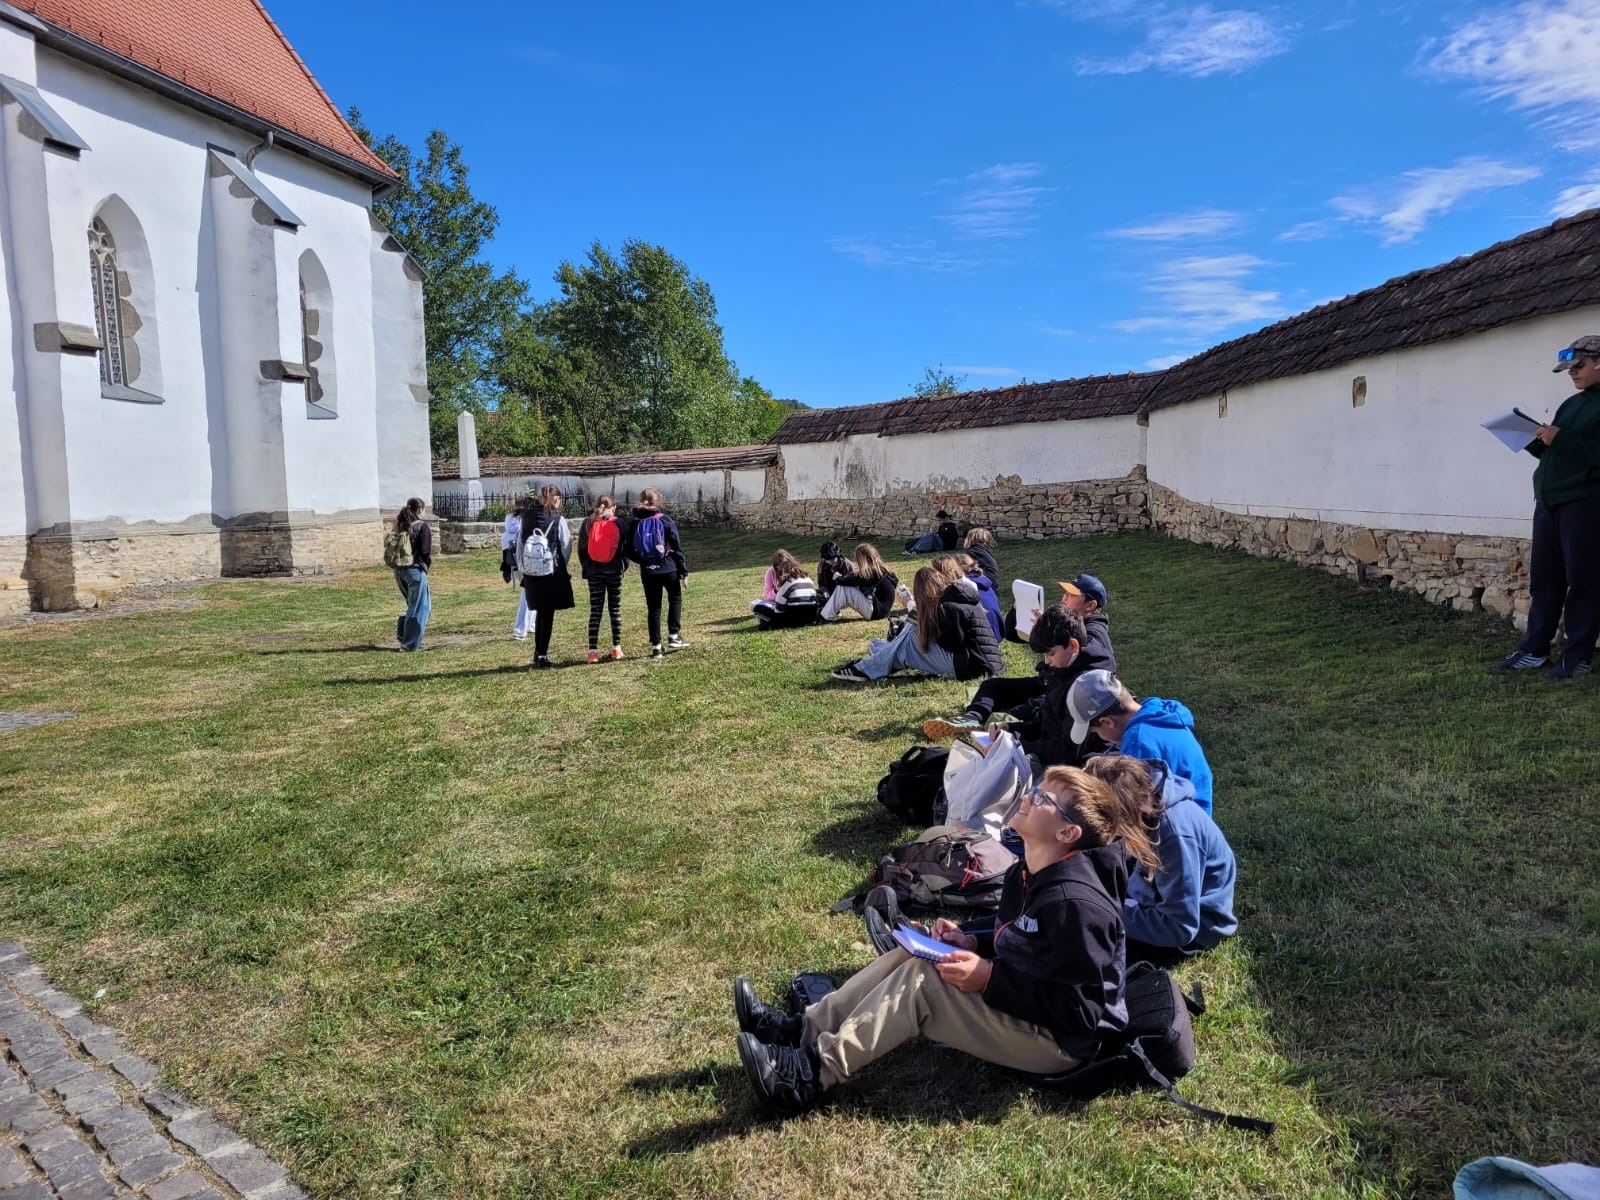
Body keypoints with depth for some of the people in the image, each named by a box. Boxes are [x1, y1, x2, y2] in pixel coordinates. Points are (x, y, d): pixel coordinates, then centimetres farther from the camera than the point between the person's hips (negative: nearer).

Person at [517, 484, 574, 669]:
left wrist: (522, 568, 12)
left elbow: (519, 545, 5)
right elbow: (566, 547, -6)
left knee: (539, 611, 19)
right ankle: (542, 656, 3)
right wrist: (561, 567, 10)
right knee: (548, 614, 4)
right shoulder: (558, 520, -8)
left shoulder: (526, 518, 2)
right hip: (552, 573, -4)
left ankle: (538, 652, 24)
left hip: (530, 573, 4)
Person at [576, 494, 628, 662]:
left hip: (594, 571, 1)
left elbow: (581, 548, 2)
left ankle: (593, 650, -4)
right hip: (614, 571, -1)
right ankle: (617, 648, 13)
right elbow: (624, 547, -3)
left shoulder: (587, 523, 1)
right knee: (615, 609, 10)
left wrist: (585, 568, 10)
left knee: (595, 610, 3)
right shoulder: (618, 524, -3)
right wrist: (624, 565, 9)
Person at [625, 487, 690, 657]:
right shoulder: (665, 520, -6)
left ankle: (656, 645, 9)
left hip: (647, 572, 2)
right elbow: (677, 547, -6)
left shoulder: (635, 524, 2)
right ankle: (674, 636, 12)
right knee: (675, 599, 19)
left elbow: (630, 552, 3)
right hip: (669, 569, -2)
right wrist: (684, 570, 0)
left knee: (653, 608, 9)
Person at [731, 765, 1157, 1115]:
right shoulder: (1028, 873, 2)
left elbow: (1077, 1007, -28)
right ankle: (803, 1030, -2)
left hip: (1059, 1041, -10)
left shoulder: (1075, 903, -28)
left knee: (919, 979, -21)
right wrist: (969, 939, -2)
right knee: (910, 956, 0)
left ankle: (814, 1074, -17)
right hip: (1019, 1002, 10)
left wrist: (989, 978, -27)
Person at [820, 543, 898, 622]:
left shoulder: (871, 573, -19)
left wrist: (837, 578, 3)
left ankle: (826, 616, -4)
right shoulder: (880, 570, 9)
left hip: (876, 611, -10)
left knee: (842, 589, -12)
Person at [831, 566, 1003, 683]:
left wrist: (926, 630, -1)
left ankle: (865, 670, -1)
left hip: (968, 667, -9)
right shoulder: (961, 595, 12)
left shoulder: (948, 606, -16)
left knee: (912, 637, -6)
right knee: (918, 631, 12)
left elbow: (955, 644, -17)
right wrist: (924, 626, 10)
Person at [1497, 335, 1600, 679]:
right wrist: (1536, 442, 5)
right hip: (1549, 502, 8)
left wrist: (1560, 438, -19)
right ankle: (1535, 650, 13)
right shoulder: (1570, 404, 20)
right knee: (1544, 578, 8)